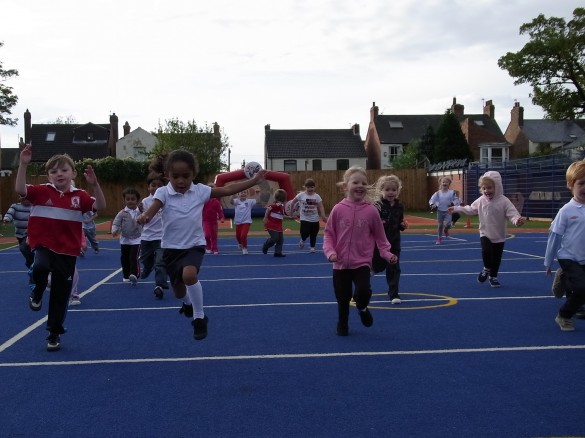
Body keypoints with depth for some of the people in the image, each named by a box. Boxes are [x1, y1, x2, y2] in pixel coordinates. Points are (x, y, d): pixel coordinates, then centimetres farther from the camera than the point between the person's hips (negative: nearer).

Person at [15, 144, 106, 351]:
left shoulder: (79, 196, 1)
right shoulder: (42, 191, -2)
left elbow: (100, 206, -11)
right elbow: (20, 189, -17)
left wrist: (94, 184, -24)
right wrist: (23, 164, -26)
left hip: (68, 251, 2)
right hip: (44, 245, -1)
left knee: (61, 296, 9)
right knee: (41, 267, -38)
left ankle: (54, 334, 27)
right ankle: (37, 293, -3)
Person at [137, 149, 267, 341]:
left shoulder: (200, 191, -7)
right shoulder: (163, 193, -12)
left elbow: (227, 190, -5)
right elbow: (151, 212, -29)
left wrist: (254, 180, -8)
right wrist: (143, 217, -53)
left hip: (194, 245, -1)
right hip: (171, 248, 1)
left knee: (189, 274, -32)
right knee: (178, 290, 16)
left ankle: (199, 317, -9)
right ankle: (188, 303, 57)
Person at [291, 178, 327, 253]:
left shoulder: (317, 196, -4)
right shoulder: (301, 195, -8)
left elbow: (321, 207, -5)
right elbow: (293, 202, 5)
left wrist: (323, 216, -16)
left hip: (315, 219, 2)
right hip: (305, 219, -2)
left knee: (313, 234, 8)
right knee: (305, 233, -12)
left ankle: (312, 247, 27)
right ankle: (302, 240, 23)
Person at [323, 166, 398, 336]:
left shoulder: (371, 211, -6)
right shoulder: (338, 209, -7)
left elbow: (380, 237, 2)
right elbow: (328, 234, 0)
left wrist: (387, 254, -10)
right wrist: (330, 252, -15)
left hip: (362, 263, -1)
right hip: (341, 263, 1)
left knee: (363, 292, -19)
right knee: (342, 298, 8)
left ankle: (362, 308, 18)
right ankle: (342, 325, 36)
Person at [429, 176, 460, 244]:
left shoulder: (452, 192, -4)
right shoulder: (438, 193, -2)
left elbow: (456, 200, -1)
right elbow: (432, 200, -3)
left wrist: (453, 203, -21)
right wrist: (432, 205, -23)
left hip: (448, 211, -1)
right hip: (440, 211, 2)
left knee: (447, 224, -19)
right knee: (439, 225, 6)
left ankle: (446, 230, 20)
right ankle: (439, 238, 21)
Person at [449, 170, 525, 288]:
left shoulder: (504, 201, -16)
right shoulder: (481, 201, -3)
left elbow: (512, 213, -24)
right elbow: (470, 209, 14)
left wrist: (517, 220, -46)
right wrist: (457, 208, 15)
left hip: (499, 236, -1)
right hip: (485, 233, 2)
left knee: (496, 257, 6)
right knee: (486, 251, -21)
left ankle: (493, 277, 29)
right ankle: (487, 269, 10)